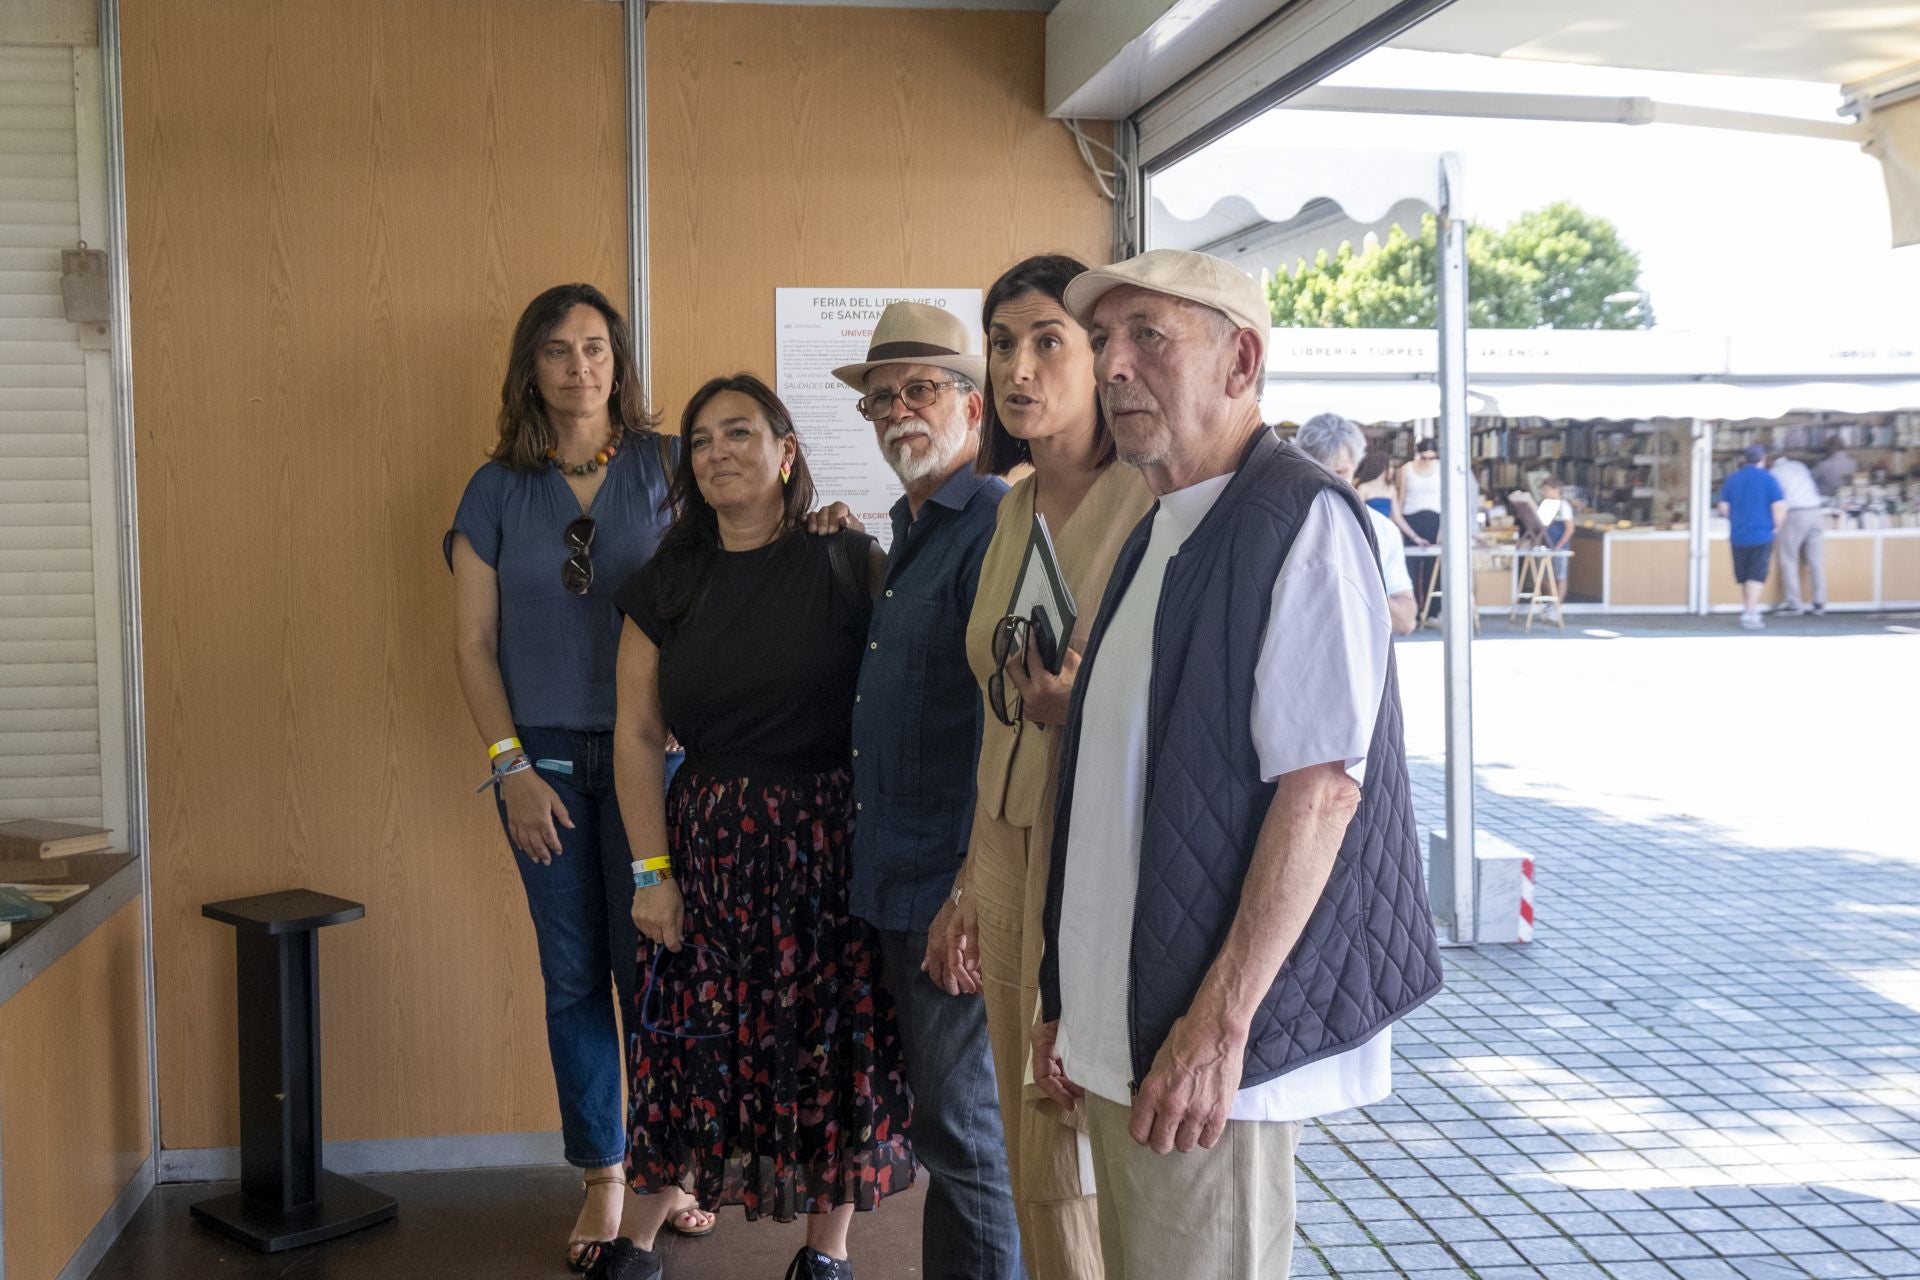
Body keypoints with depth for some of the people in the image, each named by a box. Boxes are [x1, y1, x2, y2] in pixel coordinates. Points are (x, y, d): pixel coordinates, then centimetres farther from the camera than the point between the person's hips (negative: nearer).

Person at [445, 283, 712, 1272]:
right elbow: (472, 644, 5)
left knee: (653, 966, 1)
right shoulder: (498, 490, 5)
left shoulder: (666, 468, 1)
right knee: (574, 978, 8)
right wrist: (511, 766, -3)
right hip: (544, 757, 2)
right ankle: (602, 1181, 22)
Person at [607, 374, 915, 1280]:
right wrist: (651, 870, -1)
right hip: (708, 844, 2)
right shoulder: (665, 588, 6)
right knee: (694, 1047, 7)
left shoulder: (848, 567, -2)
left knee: (837, 1048, 6)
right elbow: (637, 735, 4)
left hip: (831, 840, -2)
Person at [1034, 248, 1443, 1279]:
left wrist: (1220, 1021, -22)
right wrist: (1069, 1001, 15)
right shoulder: (1156, 537, 14)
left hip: (1209, 1039, -8)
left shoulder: (1299, 519, -12)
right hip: (1119, 1032, 8)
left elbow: (1320, 787, -20)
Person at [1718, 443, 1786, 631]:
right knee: (1757, 576, -4)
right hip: (1761, 534, -4)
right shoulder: (1767, 478, -5)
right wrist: (1776, 527, 5)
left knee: (1744, 577, 14)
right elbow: (1780, 506, -10)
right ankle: (1750, 614, -13)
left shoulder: (1731, 479, 6)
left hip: (1738, 536, 4)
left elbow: (1724, 507, 7)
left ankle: (1747, 610, 24)